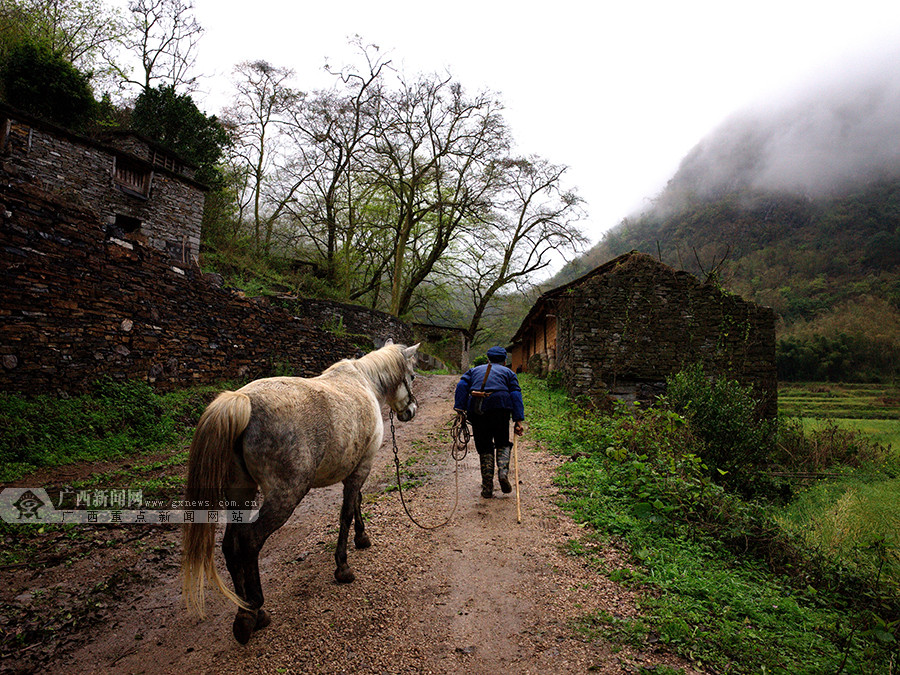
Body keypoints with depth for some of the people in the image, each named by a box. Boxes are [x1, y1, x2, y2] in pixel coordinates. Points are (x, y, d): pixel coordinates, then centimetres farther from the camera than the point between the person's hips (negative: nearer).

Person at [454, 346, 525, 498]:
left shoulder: (475, 370, 28)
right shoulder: (508, 372, 24)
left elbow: (462, 384, 9)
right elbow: (516, 394, 8)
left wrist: (460, 408, 1)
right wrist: (519, 420, 0)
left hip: (477, 410, 1)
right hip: (500, 407, -1)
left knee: (484, 448, 11)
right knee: (503, 443, 19)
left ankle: (487, 488, 9)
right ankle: (503, 472, -5)